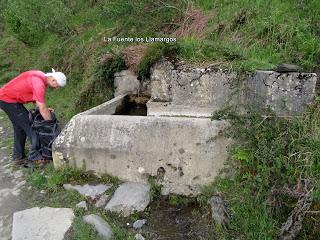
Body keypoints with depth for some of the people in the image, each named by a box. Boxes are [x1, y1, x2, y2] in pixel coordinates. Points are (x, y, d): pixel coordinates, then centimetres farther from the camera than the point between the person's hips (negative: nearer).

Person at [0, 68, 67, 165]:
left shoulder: (41, 76, 2)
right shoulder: (39, 83, -27)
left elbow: (34, 97, 9)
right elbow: (42, 109, -25)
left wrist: (45, 108, -4)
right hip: (8, 99, -10)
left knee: (19, 127, 15)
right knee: (29, 125, -7)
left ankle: (18, 156, 22)